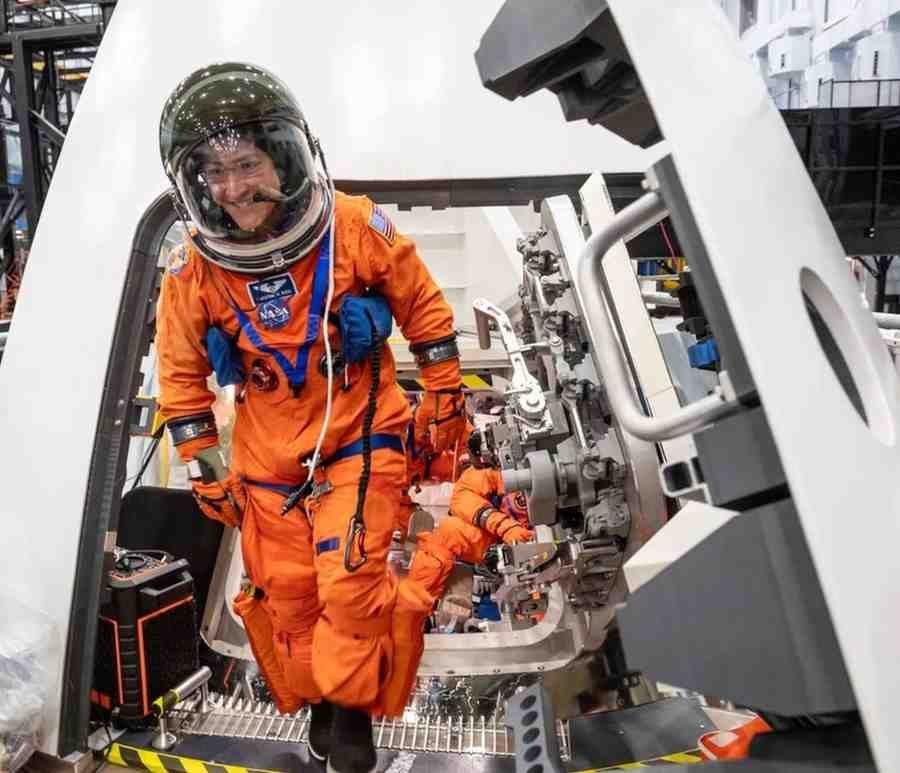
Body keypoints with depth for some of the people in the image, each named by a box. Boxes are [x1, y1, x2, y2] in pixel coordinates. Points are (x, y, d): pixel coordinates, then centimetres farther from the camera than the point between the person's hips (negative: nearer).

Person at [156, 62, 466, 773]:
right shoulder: (192, 272, -10)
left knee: (349, 580, -10)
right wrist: (205, 469, 4)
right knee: (286, 593, 10)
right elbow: (181, 374, 3)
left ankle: (351, 705, 19)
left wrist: (444, 398, 2)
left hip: (361, 434, -2)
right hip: (268, 454, 3)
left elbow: (424, 308, -2)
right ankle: (319, 701, 38)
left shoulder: (357, 228, -16)